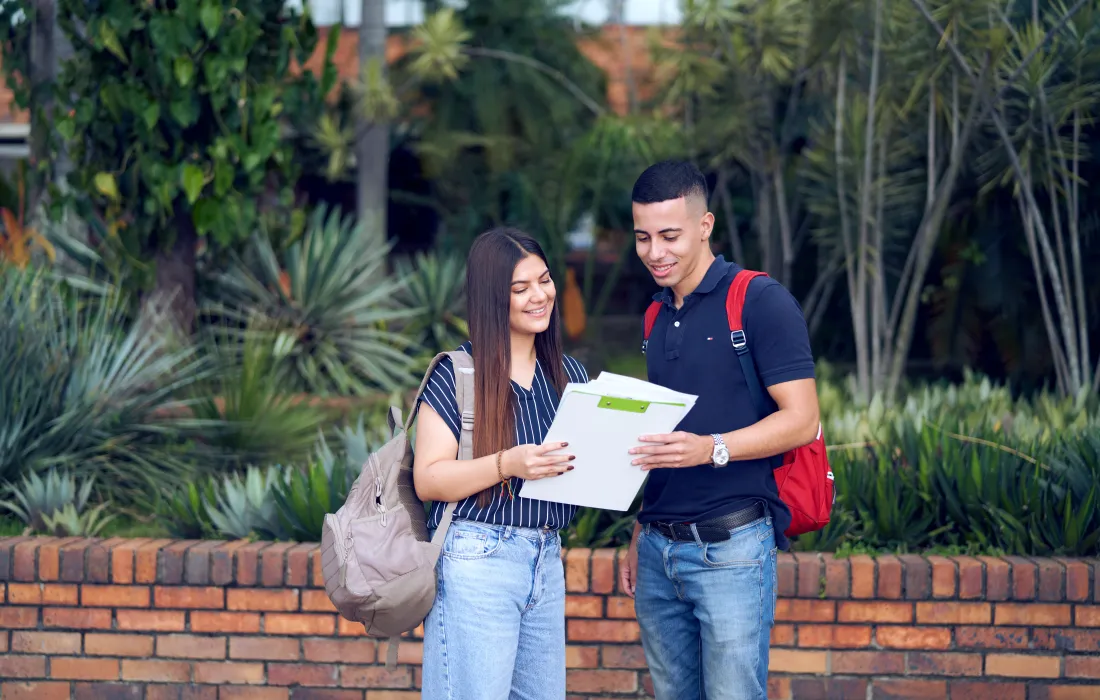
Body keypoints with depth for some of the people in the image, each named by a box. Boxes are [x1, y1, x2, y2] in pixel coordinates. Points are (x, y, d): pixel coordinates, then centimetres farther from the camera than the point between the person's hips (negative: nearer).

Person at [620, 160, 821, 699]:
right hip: (659, 549, 7)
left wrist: (713, 449, -26)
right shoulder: (658, 318, 16)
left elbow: (801, 419, -12)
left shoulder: (760, 301, -7)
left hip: (730, 546, -7)